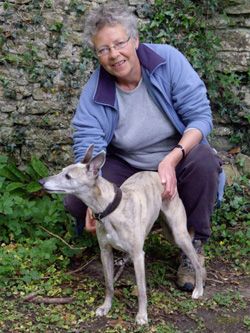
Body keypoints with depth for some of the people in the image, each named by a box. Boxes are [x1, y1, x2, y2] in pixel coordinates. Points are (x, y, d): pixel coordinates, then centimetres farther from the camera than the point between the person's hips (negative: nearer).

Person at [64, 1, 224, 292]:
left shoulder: (168, 59, -18)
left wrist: (171, 160, -36)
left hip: (179, 156, -1)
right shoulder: (94, 91, -15)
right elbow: (88, 143, -23)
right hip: (125, 167, 2)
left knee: (204, 160, -35)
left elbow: (200, 115, -20)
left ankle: (196, 244, -14)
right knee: (77, 202, -20)